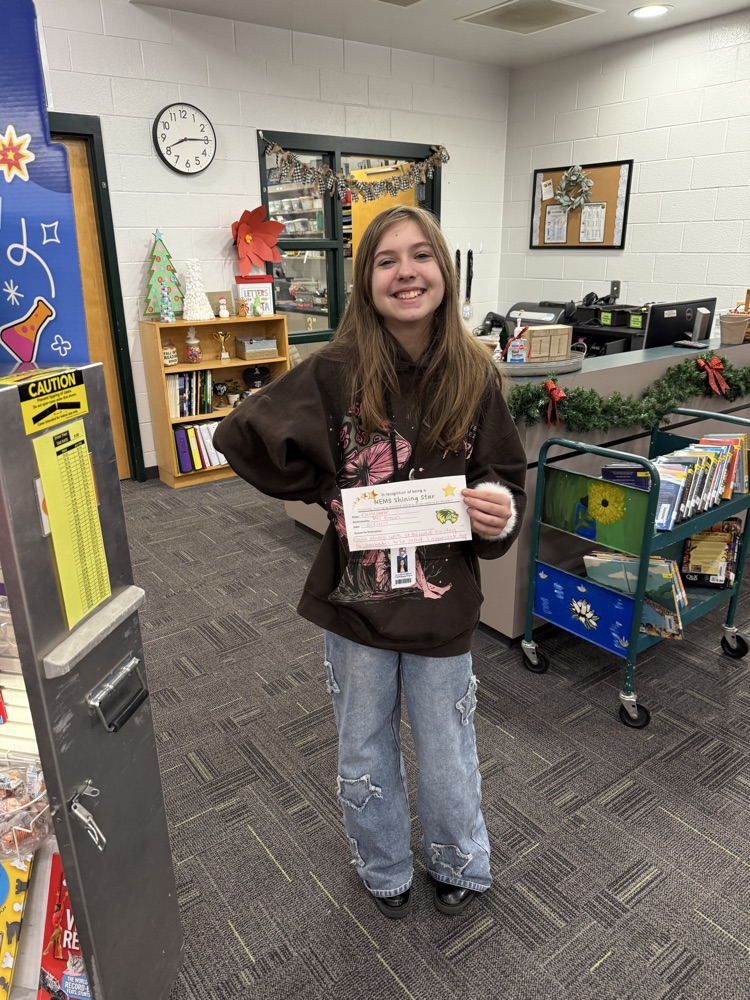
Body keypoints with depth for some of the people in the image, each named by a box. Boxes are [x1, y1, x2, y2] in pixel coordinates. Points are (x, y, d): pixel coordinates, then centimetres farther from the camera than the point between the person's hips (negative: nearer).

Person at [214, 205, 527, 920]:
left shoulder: (474, 375, -6)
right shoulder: (336, 370, -12)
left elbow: (504, 479, 3)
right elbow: (240, 435, -7)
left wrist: (500, 509, -20)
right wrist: (327, 491, -9)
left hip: (442, 606, 1)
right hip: (355, 601, 0)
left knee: (447, 759, 17)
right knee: (365, 755, 21)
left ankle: (459, 865, 51)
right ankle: (384, 873, 51)